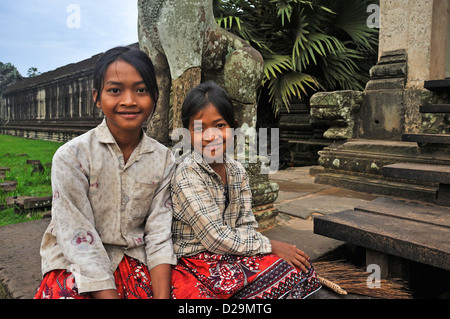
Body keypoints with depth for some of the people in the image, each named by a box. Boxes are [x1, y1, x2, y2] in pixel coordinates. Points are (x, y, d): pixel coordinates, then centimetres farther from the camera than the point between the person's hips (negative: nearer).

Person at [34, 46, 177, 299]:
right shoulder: (72, 156, -12)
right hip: (76, 264, -2)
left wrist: (162, 295, -16)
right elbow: (78, 238, -15)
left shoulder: (164, 160, -3)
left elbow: (159, 233, -5)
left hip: (133, 259, 3)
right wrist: (110, 295, -21)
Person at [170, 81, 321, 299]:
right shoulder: (187, 175, -18)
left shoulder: (237, 171, 3)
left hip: (231, 255, 7)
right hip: (196, 262, -6)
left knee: (298, 268, -7)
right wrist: (270, 246, -14)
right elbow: (216, 238, -19)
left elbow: (246, 225, 4)